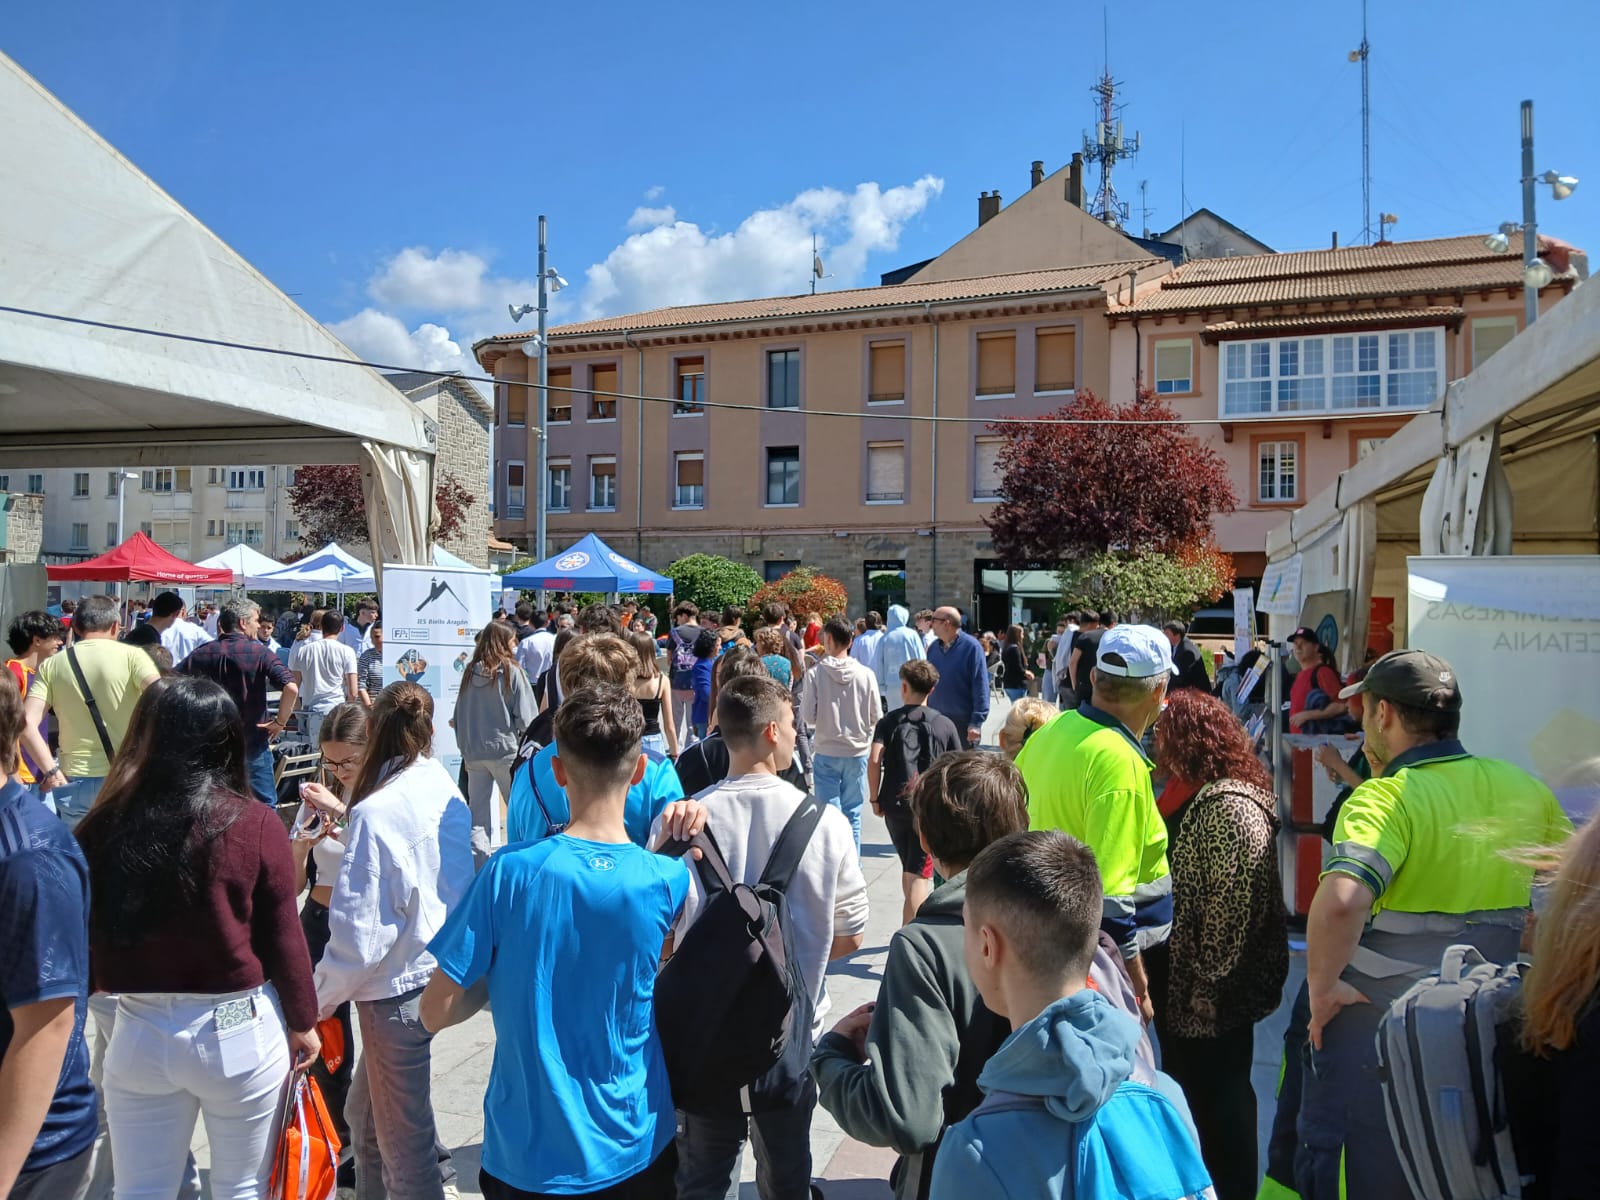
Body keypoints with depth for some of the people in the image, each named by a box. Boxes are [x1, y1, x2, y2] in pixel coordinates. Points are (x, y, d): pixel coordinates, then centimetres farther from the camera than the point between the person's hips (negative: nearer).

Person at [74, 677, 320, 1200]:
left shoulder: (103, 827, -10)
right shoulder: (256, 825, -15)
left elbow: (85, 938, 0)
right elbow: (283, 941, -8)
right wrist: (302, 1023, 6)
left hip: (139, 1032, 2)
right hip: (240, 1032, -2)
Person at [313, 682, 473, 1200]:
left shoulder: (375, 813, -22)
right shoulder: (448, 794, -2)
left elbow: (360, 928, -21)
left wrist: (320, 998, -5)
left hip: (397, 982, -7)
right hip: (441, 969, 7)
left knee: (402, 1133, 12)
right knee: (366, 1110, 25)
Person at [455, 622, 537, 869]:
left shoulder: (469, 673, 5)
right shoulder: (512, 672, -8)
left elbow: (458, 717, 11)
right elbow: (525, 717, -7)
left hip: (474, 753, 4)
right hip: (506, 750, -4)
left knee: (477, 814, 7)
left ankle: (478, 866, 7)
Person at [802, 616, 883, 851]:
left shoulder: (815, 673, -11)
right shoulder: (866, 675, -7)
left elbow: (808, 717, -11)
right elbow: (876, 717, -1)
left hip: (826, 754, -2)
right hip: (858, 752, 2)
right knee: (852, 814, 13)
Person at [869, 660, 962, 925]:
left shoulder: (889, 721, 0)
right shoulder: (944, 725, 2)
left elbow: (874, 760, -12)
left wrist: (875, 798, -2)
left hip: (895, 805, 2)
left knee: (908, 868, 21)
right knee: (919, 873, 0)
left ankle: (911, 920, 36)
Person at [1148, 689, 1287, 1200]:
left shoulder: (1232, 808, -23)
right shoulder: (1194, 796, 9)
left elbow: (1232, 908, -26)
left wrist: (1209, 986, -23)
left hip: (1210, 994, -9)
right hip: (1177, 984, 9)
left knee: (1215, 1100, 7)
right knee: (1187, 1088, 21)